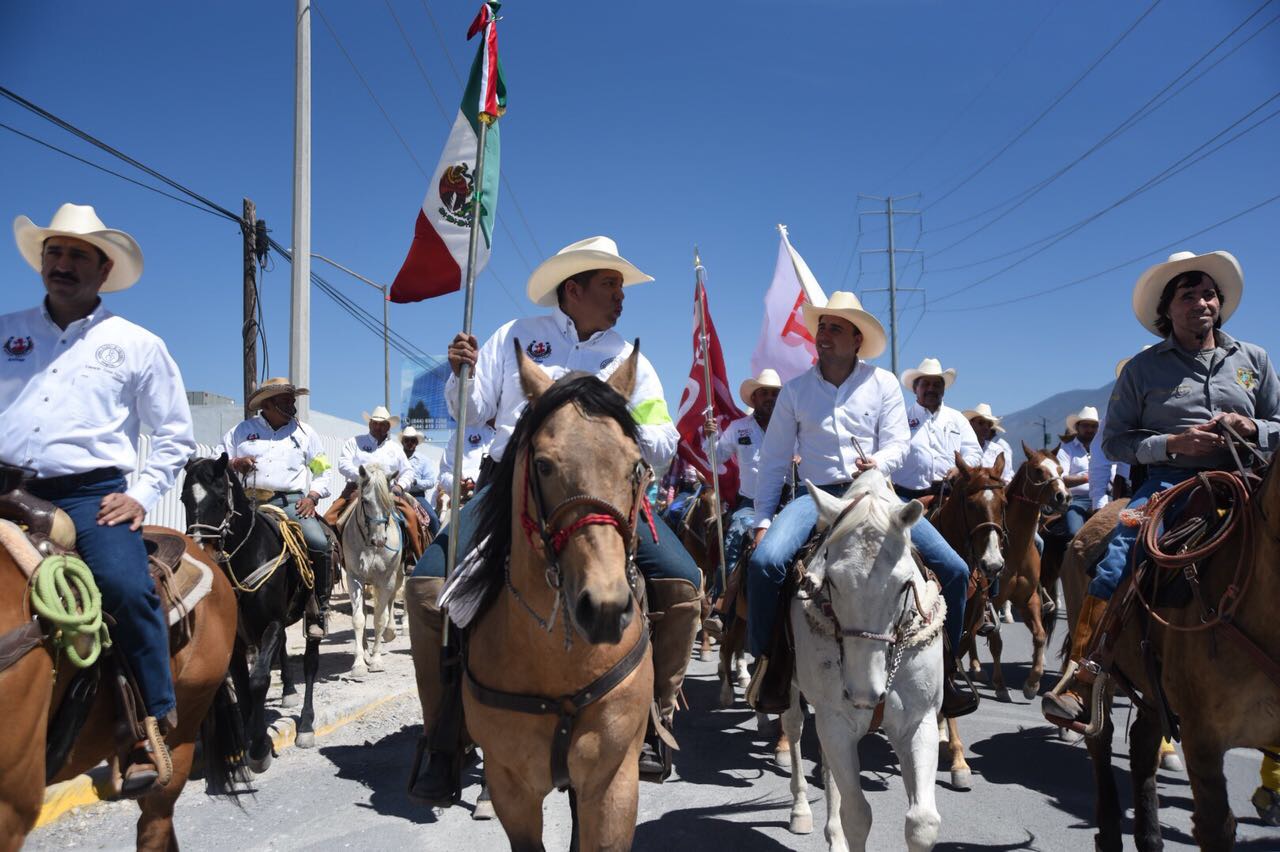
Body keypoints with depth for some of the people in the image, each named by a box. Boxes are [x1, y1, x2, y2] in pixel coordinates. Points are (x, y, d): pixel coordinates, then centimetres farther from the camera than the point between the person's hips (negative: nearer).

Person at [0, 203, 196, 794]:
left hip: (91, 495, -3)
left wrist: (142, 496, 0)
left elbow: (175, 436, 12)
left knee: (127, 587, -26)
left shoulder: (137, 345, 8)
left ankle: (153, 727, -13)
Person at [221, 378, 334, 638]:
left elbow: (321, 471, 19)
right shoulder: (241, 431, 15)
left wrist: (312, 497, 1)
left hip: (291, 503, 0)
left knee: (319, 543, -24)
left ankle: (318, 610, -10)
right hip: (249, 502, 0)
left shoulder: (304, 432, 18)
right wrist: (235, 463, -5)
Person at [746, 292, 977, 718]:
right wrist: (763, 520, 3)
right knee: (765, 561, -29)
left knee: (954, 570, -10)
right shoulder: (795, 390, 7)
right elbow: (773, 460, 9)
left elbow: (899, 443, 3)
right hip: (818, 495, -1)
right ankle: (764, 662, -8)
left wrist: (878, 463, -21)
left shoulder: (884, 383, 8)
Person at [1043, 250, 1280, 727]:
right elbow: (1114, 441, 4)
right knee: (1114, 566, -25)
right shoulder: (1143, 369, 7)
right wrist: (1172, 443, -12)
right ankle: (1080, 683, -21)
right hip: (1169, 483, -2)